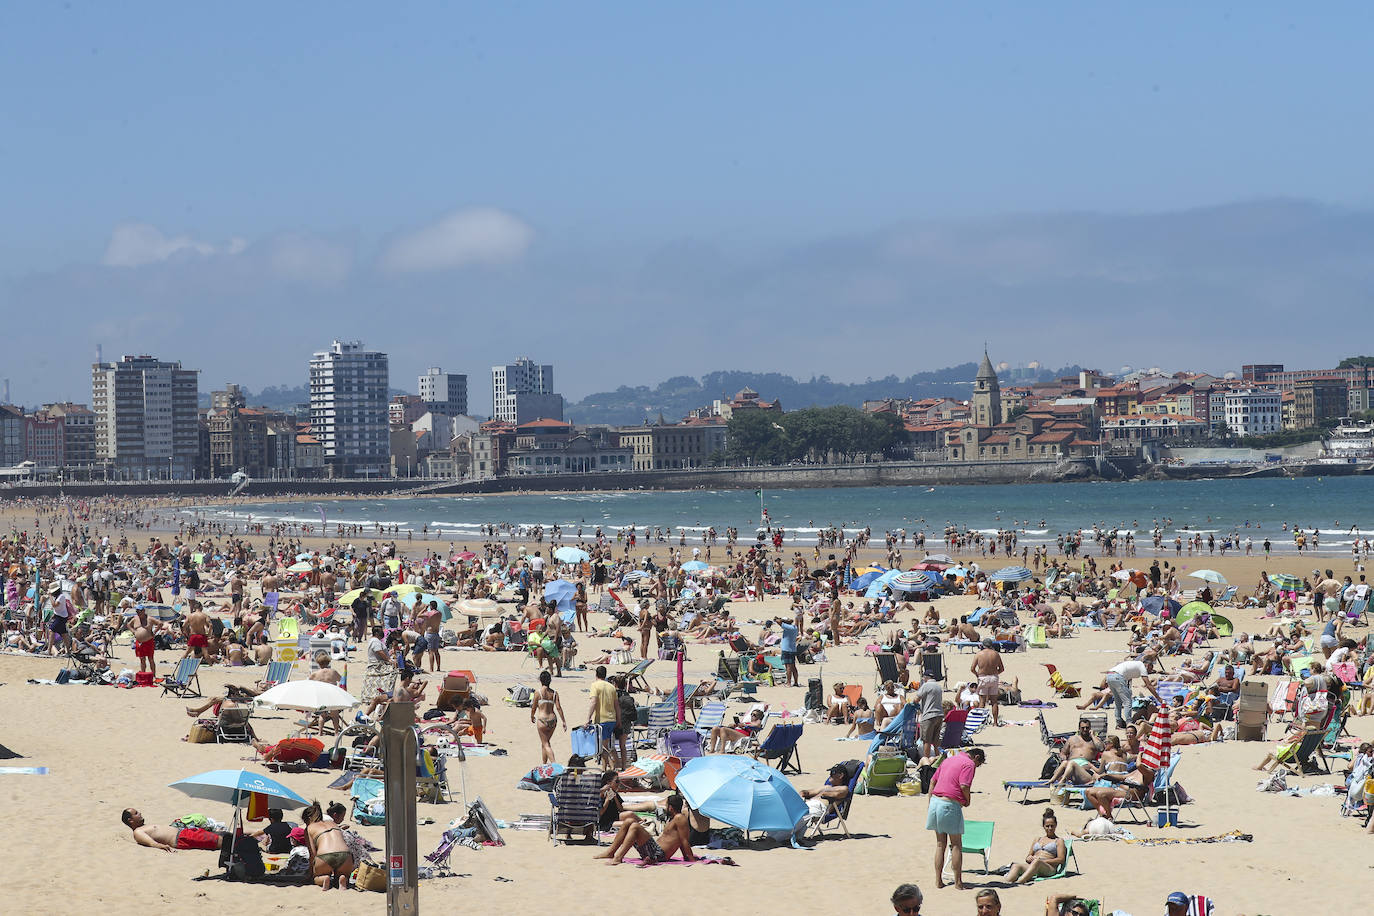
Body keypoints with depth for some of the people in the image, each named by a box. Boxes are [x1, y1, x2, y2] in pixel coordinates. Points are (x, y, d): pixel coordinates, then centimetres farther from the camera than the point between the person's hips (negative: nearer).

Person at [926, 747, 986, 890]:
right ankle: (958, 882, 5)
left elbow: (933, 781, 19)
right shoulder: (969, 764, -5)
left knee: (940, 844, 14)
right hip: (950, 805, -7)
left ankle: (938, 880, 14)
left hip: (935, 800, 7)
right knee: (956, 845, 3)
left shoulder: (948, 760, 20)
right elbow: (964, 786, -18)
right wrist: (967, 801, 1)